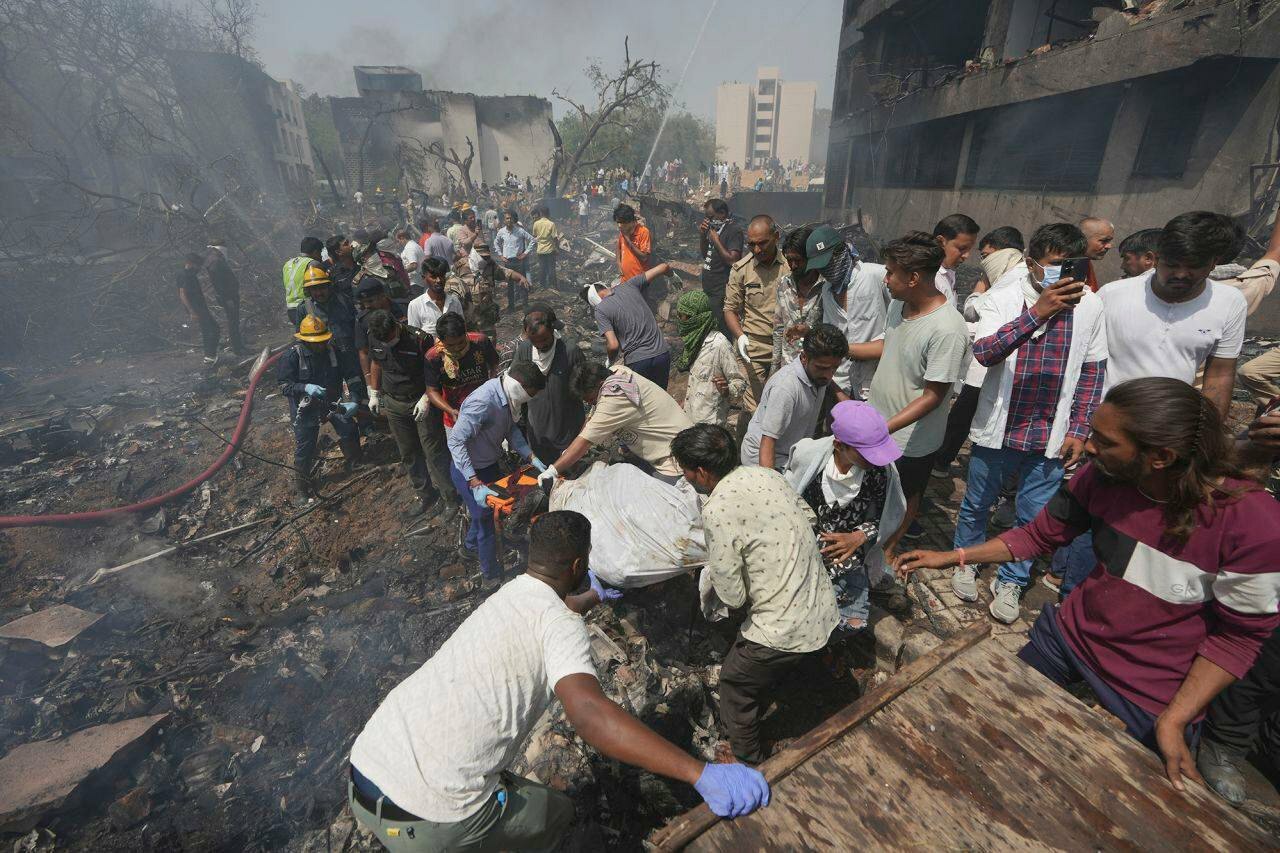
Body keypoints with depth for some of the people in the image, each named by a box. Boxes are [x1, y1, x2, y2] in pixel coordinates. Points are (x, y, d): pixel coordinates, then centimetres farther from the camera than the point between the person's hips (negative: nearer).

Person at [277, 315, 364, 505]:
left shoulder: (333, 351, -11)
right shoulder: (292, 356, -19)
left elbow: (352, 375, -10)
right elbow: (284, 385, -16)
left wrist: (355, 400, -22)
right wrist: (306, 388, -35)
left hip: (332, 402, 3)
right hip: (305, 409, -3)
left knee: (349, 431, 9)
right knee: (304, 448, 1)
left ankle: (355, 462, 40)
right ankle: (301, 488, 18)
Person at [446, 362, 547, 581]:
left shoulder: (505, 395, -10)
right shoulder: (482, 403, -36)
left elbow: (511, 429, 2)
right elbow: (455, 442, -34)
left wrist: (532, 458, -6)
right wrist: (476, 485, -36)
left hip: (490, 463, 8)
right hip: (470, 471, -8)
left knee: (495, 507, 29)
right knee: (488, 524, 7)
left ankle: (473, 543, 58)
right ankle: (494, 576, 30)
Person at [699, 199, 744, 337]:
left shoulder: (734, 229, -12)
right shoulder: (714, 227, 13)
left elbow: (732, 260, -22)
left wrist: (716, 240, -15)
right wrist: (703, 235, 4)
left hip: (721, 293, -9)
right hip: (708, 289, 9)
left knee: (722, 332, -7)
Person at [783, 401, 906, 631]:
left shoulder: (880, 470, -17)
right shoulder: (807, 455, -19)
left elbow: (883, 518, -3)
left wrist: (858, 537, -21)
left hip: (847, 557, 2)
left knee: (853, 622, -2)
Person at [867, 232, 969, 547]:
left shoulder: (947, 330, -30)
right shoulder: (899, 303, -6)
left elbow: (933, 396, -26)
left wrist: (883, 430, -32)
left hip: (910, 438, -7)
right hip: (875, 421, 7)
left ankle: (886, 549, 44)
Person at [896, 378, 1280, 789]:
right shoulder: (1101, 475, -17)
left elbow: (1239, 635, -17)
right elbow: (1039, 535, -5)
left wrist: (1174, 720, -19)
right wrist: (951, 556, -10)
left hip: (1153, 693, -3)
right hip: (1069, 634, 4)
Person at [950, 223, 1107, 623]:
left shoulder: (1090, 306, -2)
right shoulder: (1002, 299, -10)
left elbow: (1092, 372, 5)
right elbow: (984, 352, -26)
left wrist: (1079, 430, 1)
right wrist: (1037, 313, -34)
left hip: (1051, 436, 2)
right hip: (997, 428, -2)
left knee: (1033, 515, 13)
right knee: (977, 504, 16)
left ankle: (1010, 580, 34)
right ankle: (966, 562, 40)